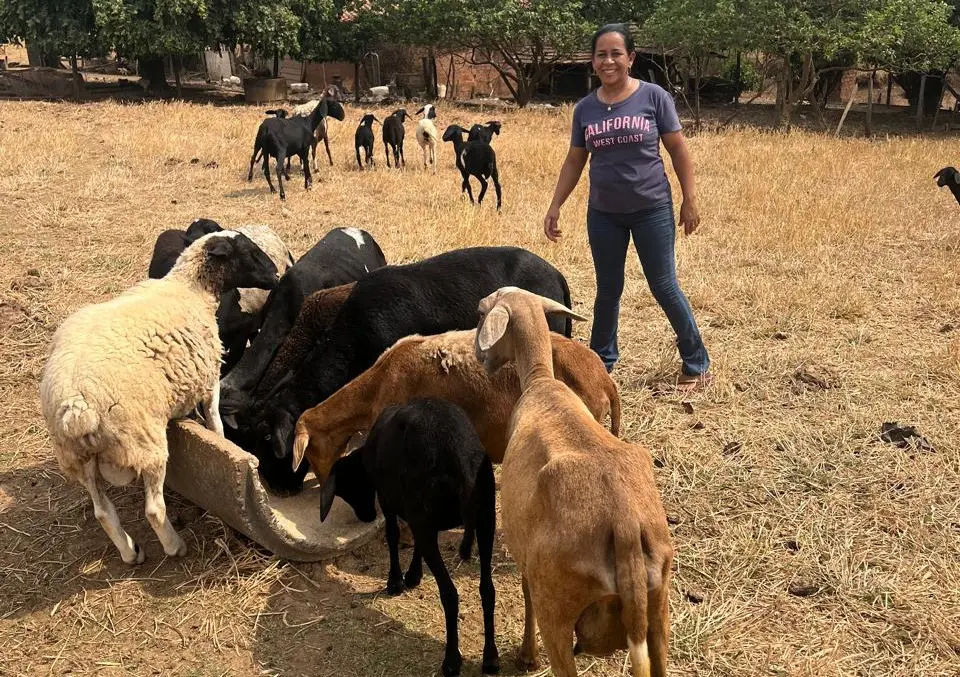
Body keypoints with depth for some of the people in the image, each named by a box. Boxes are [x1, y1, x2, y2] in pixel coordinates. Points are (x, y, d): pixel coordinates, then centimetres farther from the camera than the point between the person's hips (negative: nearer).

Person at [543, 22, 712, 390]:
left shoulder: (654, 96, -7)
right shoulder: (585, 108, 2)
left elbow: (678, 150, -3)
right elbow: (574, 161, 10)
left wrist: (690, 200, -5)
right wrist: (555, 206, 6)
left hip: (652, 210, -3)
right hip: (603, 214, 3)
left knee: (664, 287, 2)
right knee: (608, 290, 11)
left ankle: (697, 364, 15)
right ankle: (601, 360, 27)